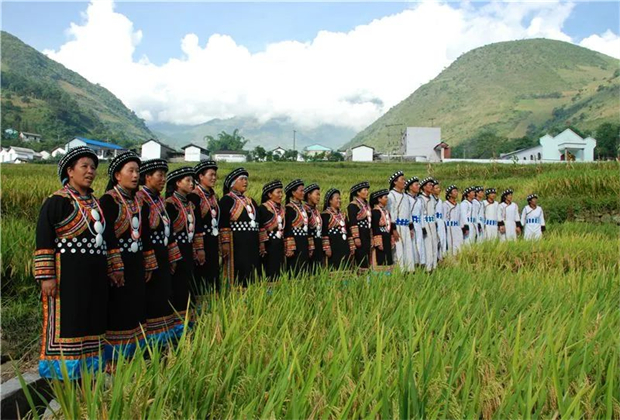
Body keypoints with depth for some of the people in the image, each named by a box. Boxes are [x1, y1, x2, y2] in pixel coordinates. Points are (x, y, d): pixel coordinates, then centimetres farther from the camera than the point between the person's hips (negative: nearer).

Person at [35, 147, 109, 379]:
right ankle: (62, 375, 10)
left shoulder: (95, 203, 15)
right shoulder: (56, 201, -7)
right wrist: (46, 276, -16)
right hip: (68, 275, -7)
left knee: (91, 322, 11)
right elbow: (44, 241, -11)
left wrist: (114, 268, 17)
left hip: (95, 276, 7)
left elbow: (105, 238, 20)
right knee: (65, 322, -1)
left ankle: (87, 369, 23)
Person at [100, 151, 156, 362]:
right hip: (118, 265, -7)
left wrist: (149, 265, 15)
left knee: (135, 307, 11)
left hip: (136, 264, 7)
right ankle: (112, 358, 12)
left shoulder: (139, 202, 12)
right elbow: (107, 236, -16)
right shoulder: (109, 200, -10)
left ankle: (130, 353, 23)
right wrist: (115, 268, -20)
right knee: (116, 310, -1)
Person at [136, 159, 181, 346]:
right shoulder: (139, 199, -13)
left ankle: (160, 341, 24)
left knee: (162, 299, 14)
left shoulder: (160, 200, 14)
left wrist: (172, 257, 16)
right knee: (149, 300, -1)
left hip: (163, 259, 9)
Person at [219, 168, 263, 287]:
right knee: (239, 274, -7)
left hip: (253, 244, 7)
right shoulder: (226, 200, -3)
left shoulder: (250, 201, 20)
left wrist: (261, 242, 15)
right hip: (236, 243, -7)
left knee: (252, 274, 8)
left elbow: (258, 222, 20)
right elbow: (223, 223, -13)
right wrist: (225, 243, -20)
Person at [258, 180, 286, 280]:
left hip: (280, 245, 7)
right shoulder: (263, 208, -9)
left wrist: (285, 246, 15)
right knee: (270, 274, -4)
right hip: (269, 245, -7)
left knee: (279, 271, 8)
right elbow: (260, 229, -13)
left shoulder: (281, 208, 13)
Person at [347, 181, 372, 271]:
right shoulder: (353, 205, -10)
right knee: (361, 257, -6)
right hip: (359, 235, -8)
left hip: (367, 235, 9)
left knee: (367, 256, 9)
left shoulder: (366, 204, 16)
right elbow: (352, 223, -16)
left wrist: (371, 236, 18)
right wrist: (356, 237, -20)